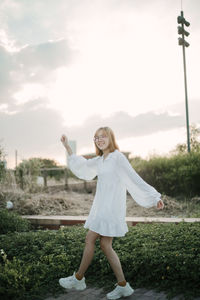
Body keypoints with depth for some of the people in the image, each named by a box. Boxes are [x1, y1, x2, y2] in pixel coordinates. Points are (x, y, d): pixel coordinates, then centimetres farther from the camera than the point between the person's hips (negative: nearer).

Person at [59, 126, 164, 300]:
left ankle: (78, 279, 15)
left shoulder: (118, 157, -10)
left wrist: (154, 197, -13)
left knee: (90, 240, -2)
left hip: (111, 207, -8)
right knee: (105, 245, 7)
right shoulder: (99, 160, 14)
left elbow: (135, 179, -12)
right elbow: (80, 166, 28)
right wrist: (67, 147, 27)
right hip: (101, 206, 8)